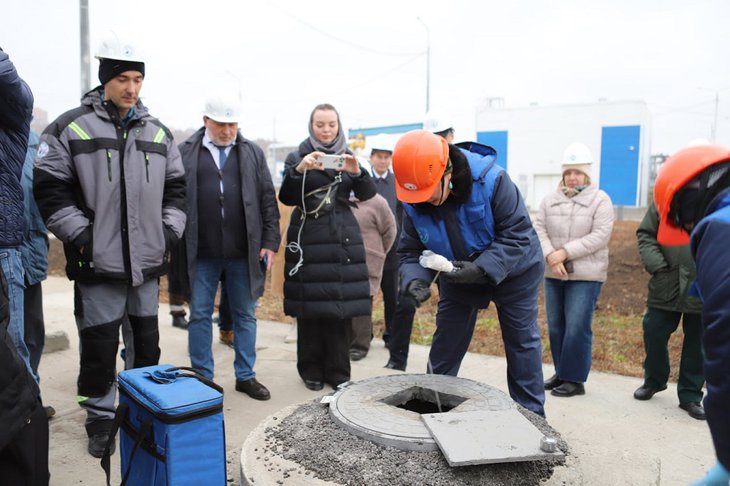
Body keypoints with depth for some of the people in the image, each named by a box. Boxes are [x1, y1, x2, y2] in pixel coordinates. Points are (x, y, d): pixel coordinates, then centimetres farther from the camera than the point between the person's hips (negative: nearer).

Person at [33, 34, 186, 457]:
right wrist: (80, 236, -12)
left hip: (147, 261, 4)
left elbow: (176, 187, 15)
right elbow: (50, 190, -5)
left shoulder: (158, 132, 10)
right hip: (98, 262, -4)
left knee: (146, 341, 15)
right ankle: (101, 416, 25)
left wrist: (170, 231, 4)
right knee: (99, 344, 5)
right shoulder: (70, 128, -4)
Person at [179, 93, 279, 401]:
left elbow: (268, 201, 6)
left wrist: (270, 242, -1)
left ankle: (245, 376, 24)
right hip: (200, 254, -1)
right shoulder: (185, 152, 3)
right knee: (200, 315, 8)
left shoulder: (253, 153, 8)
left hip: (243, 253, 1)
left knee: (245, 315, 10)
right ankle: (202, 378, 23)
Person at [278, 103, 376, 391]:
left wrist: (356, 172, -21)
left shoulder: (347, 157, 12)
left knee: (342, 306, 0)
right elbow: (286, 198, -7)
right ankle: (311, 370, 14)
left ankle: (338, 371, 12)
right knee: (310, 307, -1)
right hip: (308, 240, -2)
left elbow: (367, 195, -1)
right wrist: (300, 170, -23)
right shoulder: (298, 157, 6)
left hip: (343, 240, 2)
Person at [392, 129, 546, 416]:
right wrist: (415, 280, -32)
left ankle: (531, 414, 24)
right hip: (457, 278, 4)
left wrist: (482, 268, -38)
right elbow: (411, 251, -11)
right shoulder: (413, 202, -18)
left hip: (513, 272, -3)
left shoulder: (491, 179, -32)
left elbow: (517, 234, -27)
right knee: (444, 347, 8)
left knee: (522, 342, 8)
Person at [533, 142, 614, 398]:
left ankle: (575, 379, 8)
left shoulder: (600, 200, -1)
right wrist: (551, 256, -14)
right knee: (555, 326, 10)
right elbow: (539, 229, 2)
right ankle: (561, 373, 24)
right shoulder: (550, 200, 10)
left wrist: (565, 252, -17)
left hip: (586, 275, -4)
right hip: (553, 274, 5)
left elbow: (600, 236, -11)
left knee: (577, 327, -5)